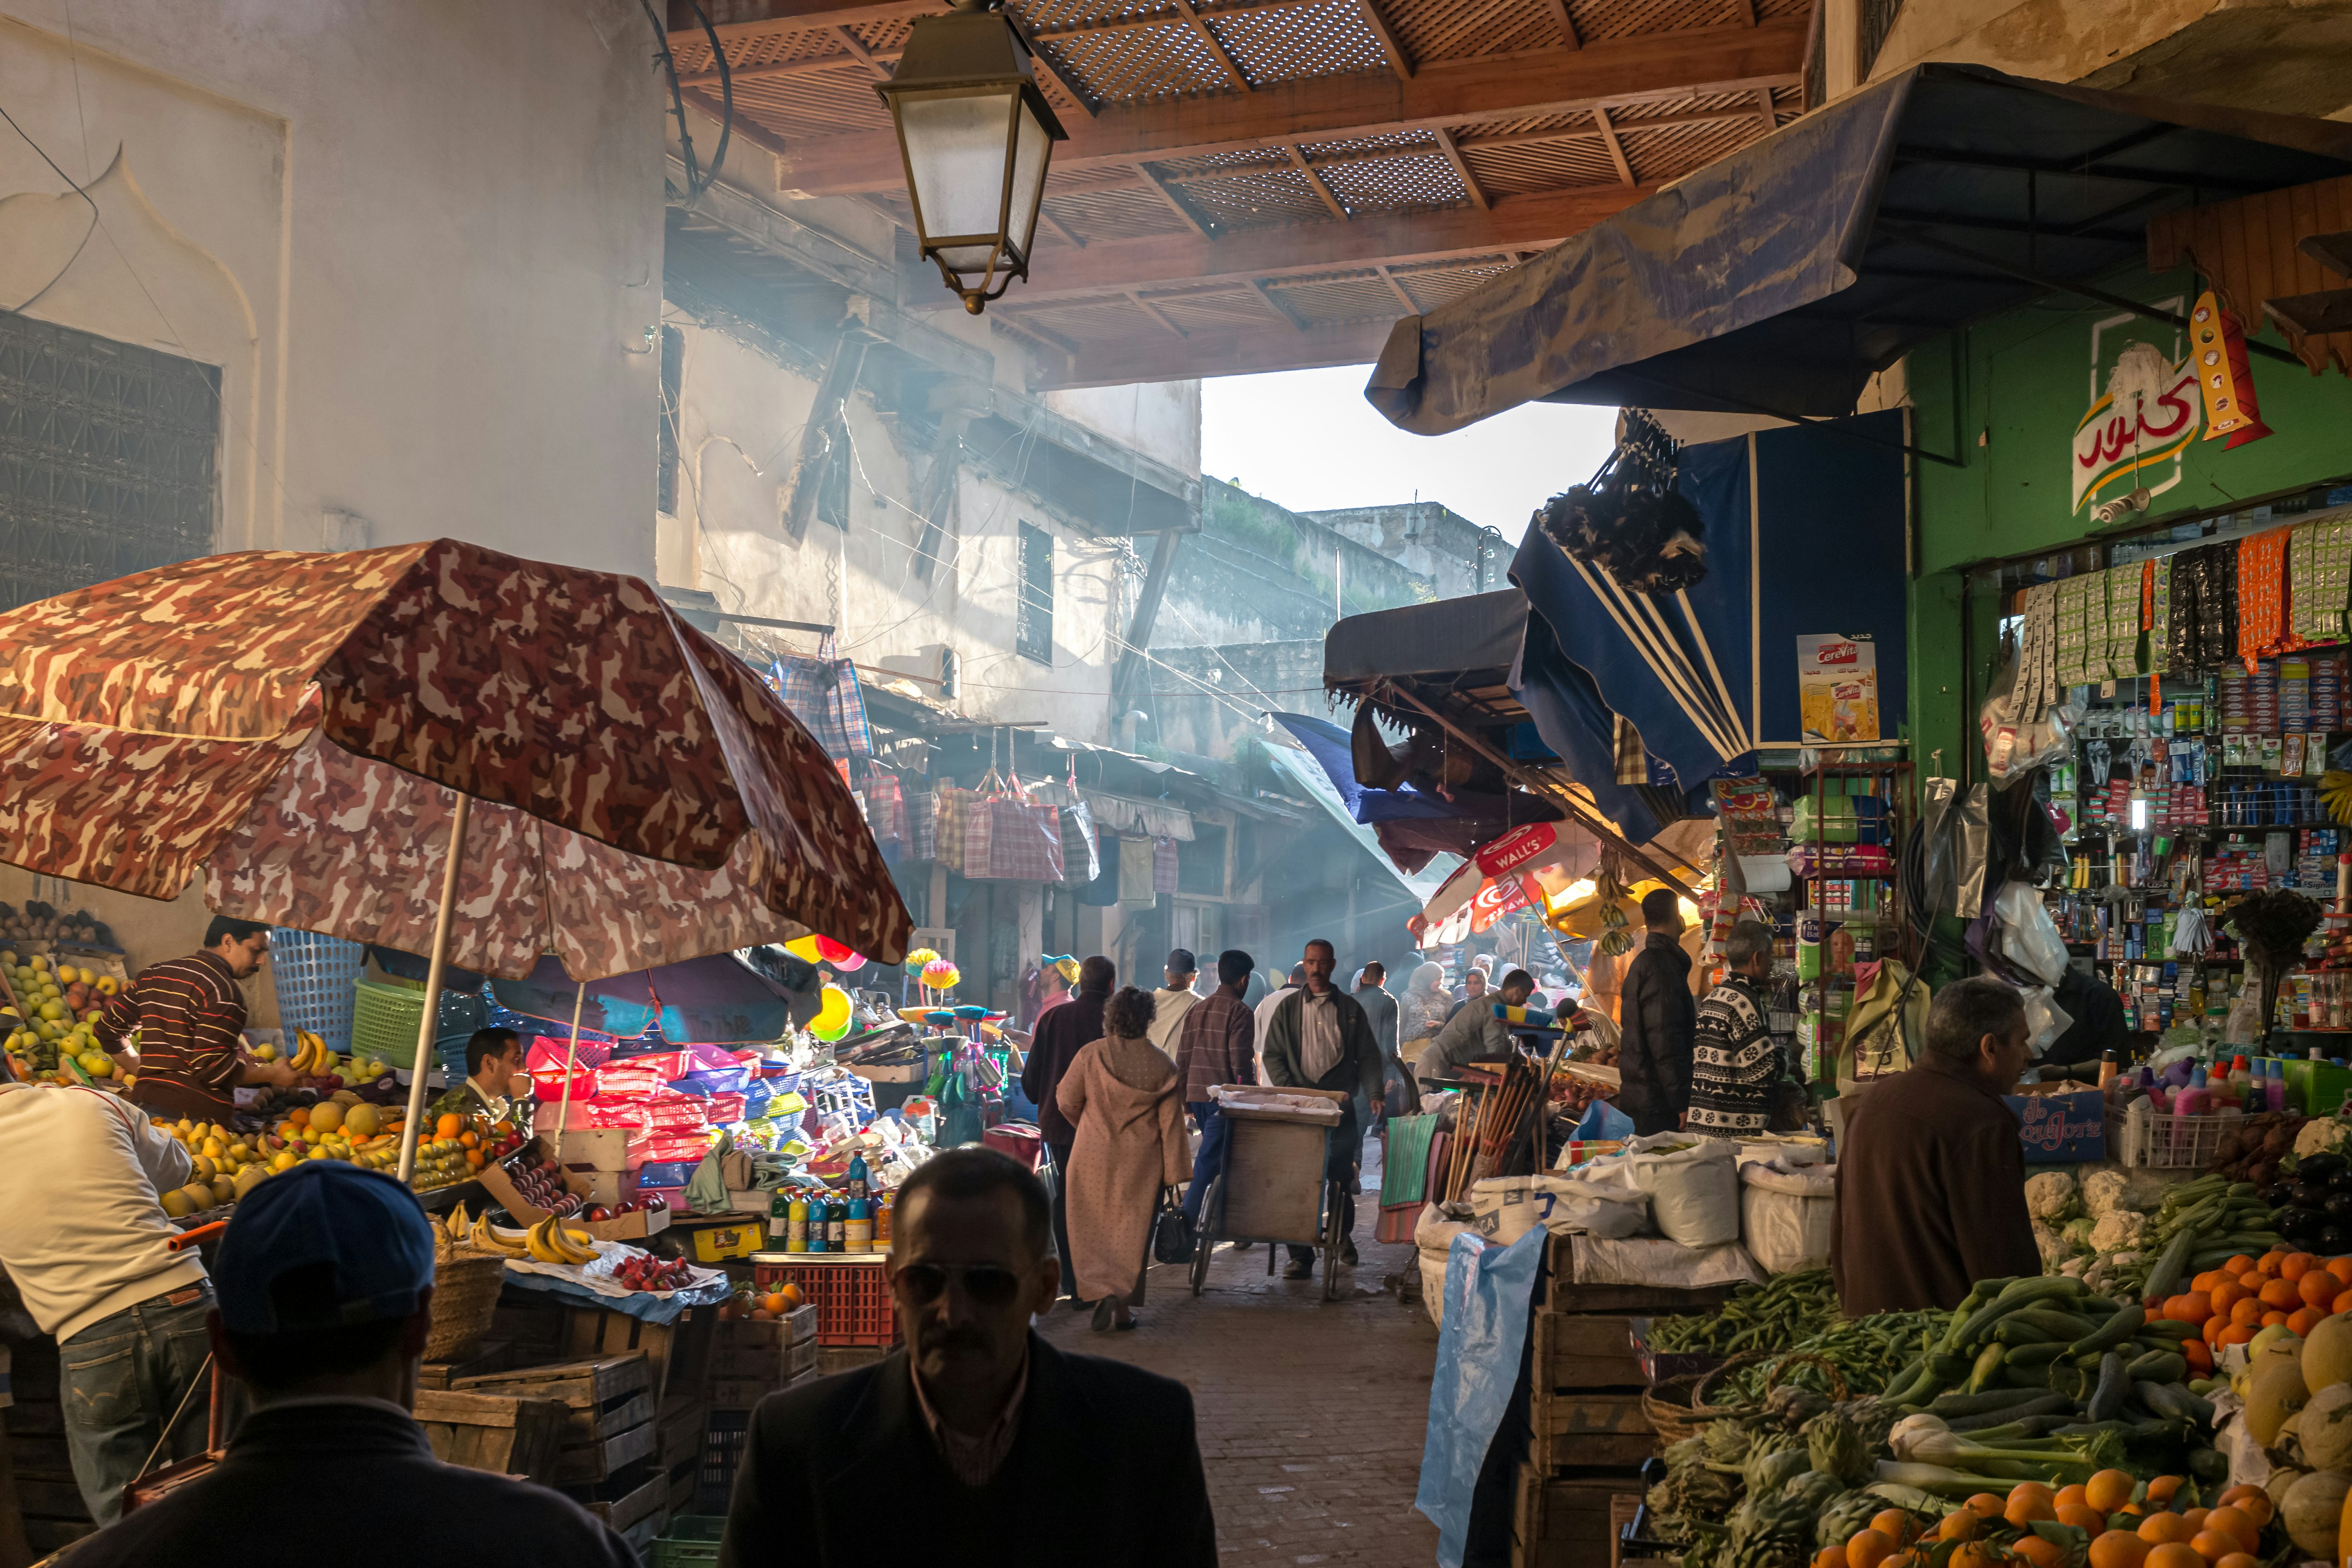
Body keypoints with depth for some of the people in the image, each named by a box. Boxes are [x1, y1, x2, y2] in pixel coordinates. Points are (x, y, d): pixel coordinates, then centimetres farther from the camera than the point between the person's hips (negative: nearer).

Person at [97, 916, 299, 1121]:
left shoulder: (154, 975, 14)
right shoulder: (222, 990, -11)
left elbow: (107, 1028, 22)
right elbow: (212, 1067, -18)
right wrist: (272, 1074, -7)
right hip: (198, 1114, -8)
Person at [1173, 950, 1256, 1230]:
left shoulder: (1197, 1010, 13)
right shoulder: (1239, 1013, -9)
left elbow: (1182, 1058, 14)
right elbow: (1241, 1063, -14)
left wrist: (1185, 1097, 19)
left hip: (1197, 1095, 7)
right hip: (1224, 1098, -7)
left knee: (1218, 1158, 19)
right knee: (1209, 1161, -8)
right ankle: (1187, 1222, -16)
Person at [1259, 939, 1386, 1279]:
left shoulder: (1350, 1008, 10)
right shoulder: (1288, 1008, 10)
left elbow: (1368, 1056, 8)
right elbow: (1273, 1055, 8)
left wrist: (1374, 1095, -6)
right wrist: (1288, 1089, -8)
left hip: (1341, 1106, 0)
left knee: (1341, 1177, 5)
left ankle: (1344, 1235, 32)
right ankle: (1301, 1255, -3)